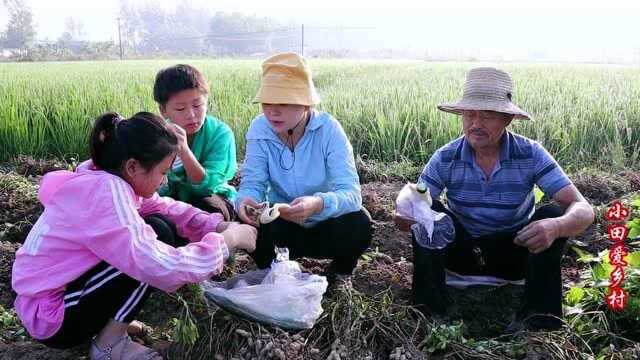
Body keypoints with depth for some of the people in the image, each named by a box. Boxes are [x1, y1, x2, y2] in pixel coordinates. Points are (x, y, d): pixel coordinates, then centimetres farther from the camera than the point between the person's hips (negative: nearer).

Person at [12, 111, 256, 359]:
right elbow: (164, 268, -37)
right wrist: (230, 238, -23)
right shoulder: (105, 194, -30)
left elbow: (165, 208, 8)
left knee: (160, 230, 0)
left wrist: (219, 227, -6)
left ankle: (113, 320, 8)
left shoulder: (104, 177, -2)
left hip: (69, 284, 9)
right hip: (51, 316, -9)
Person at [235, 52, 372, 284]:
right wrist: (245, 200, -43)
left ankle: (341, 270, 4)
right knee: (249, 226, -29)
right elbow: (252, 183, -17)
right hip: (283, 226, 2)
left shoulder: (328, 129, -23)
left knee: (358, 224, -31)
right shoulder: (259, 129, -14)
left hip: (326, 225, -1)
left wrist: (318, 204, -54)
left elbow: (351, 193, -31)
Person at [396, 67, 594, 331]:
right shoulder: (446, 158, -14)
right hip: (461, 250, 1)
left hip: (515, 253, 0)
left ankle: (539, 319, -27)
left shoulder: (531, 154, -16)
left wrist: (556, 226, -48)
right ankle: (429, 310, -27)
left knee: (552, 215, -26)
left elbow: (583, 210, -24)